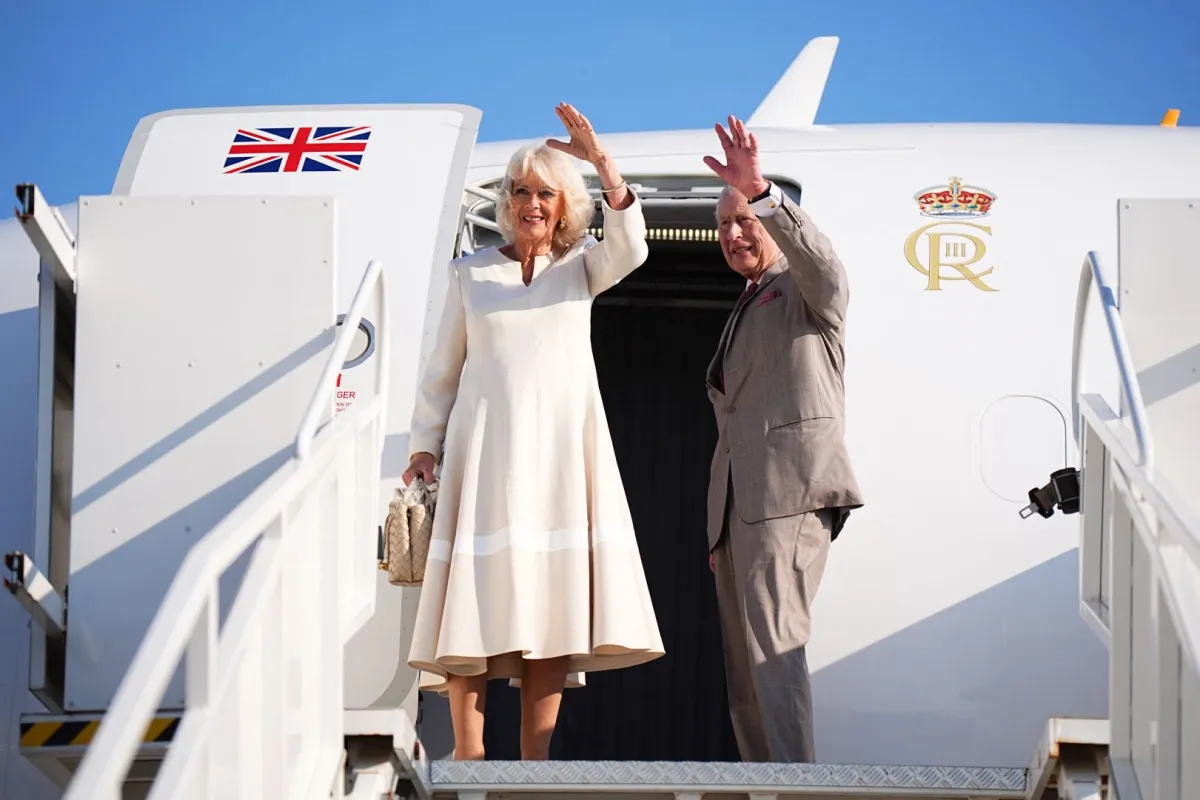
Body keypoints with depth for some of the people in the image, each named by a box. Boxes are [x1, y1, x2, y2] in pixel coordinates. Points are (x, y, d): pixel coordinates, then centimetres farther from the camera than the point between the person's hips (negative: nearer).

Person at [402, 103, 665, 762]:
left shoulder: (580, 267, 11)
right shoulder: (471, 273, 11)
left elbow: (629, 248, -10)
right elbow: (443, 368, 13)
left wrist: (601, 162, -19)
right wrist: (424, 443, 5)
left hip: (561, 447, 1)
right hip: (487, 443, -1)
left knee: (551, 599, -4)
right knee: (477, 593, -8)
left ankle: (535, 761, -3)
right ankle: (468, 754, -7)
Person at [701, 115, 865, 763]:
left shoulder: (808, 293, 6)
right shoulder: (743, 316, 29)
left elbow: (819, 257, -21)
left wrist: (760, 193, -36)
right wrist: (719, 532, 22)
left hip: (788, 493, -9)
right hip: (737, 504, 9)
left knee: (773, 646, -20)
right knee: (743, 668, 4)